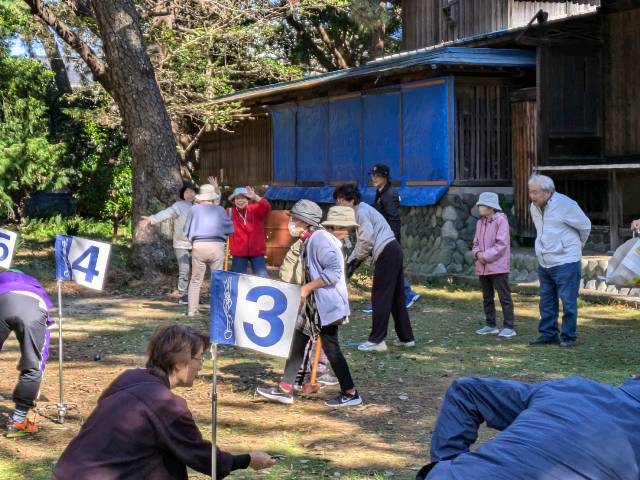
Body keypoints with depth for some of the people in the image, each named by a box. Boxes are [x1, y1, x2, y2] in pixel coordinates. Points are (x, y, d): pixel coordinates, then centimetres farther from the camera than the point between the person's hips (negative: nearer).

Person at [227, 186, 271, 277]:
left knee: (263, 277, -1)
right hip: (239, 252, 1)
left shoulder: (255, 209, -3)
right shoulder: (231, 212, 1)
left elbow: (266, 207, -22)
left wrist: (255, 197, -42)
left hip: (257, 251, -1)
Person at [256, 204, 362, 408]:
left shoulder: (320, 238, -17)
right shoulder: (313, 238, 13)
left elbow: (334, 272, -24)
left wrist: (307, 288, -22)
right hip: (314, 305, 10)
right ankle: (285, 389, 14)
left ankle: (350, 394, 8)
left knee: (331, 348, -2)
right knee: (297, 342, 10)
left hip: (326, 305, -10)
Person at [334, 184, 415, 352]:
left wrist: (356, 259, -2)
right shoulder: (361, 211, 21)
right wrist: (350, 261, 14)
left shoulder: (361, 211, -10)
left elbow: (367, 240, -17)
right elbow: (362, 241, 23)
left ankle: (376, 340, -5)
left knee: (380, 297, -7)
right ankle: (406, 338, 17)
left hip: (386, 253, -10)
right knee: (396, 297, 13)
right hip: (393, 251, 10)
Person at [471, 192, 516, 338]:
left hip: (498, 266, -8)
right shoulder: (480, 222, 13)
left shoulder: (501, 220, -10)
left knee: (504, 297, -4)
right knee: (487, 297, 13)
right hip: (483, 267, 8)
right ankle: (490, 325, 23)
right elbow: (476, 242, 17)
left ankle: (509, 327, -1)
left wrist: (486, 256, -17)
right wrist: (477, 253, -4)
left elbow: (501, 244, -16)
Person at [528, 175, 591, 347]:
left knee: (568, 302, -3)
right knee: (546, 302, 12)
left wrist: (576, 246, 11)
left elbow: (585, 226, -2)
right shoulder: (535, 207, 5)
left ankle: (569, 337, 5)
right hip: (544, 263, 7)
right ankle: (548, 334, 20)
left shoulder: (566, 205, -16)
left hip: (565, 262, -7)